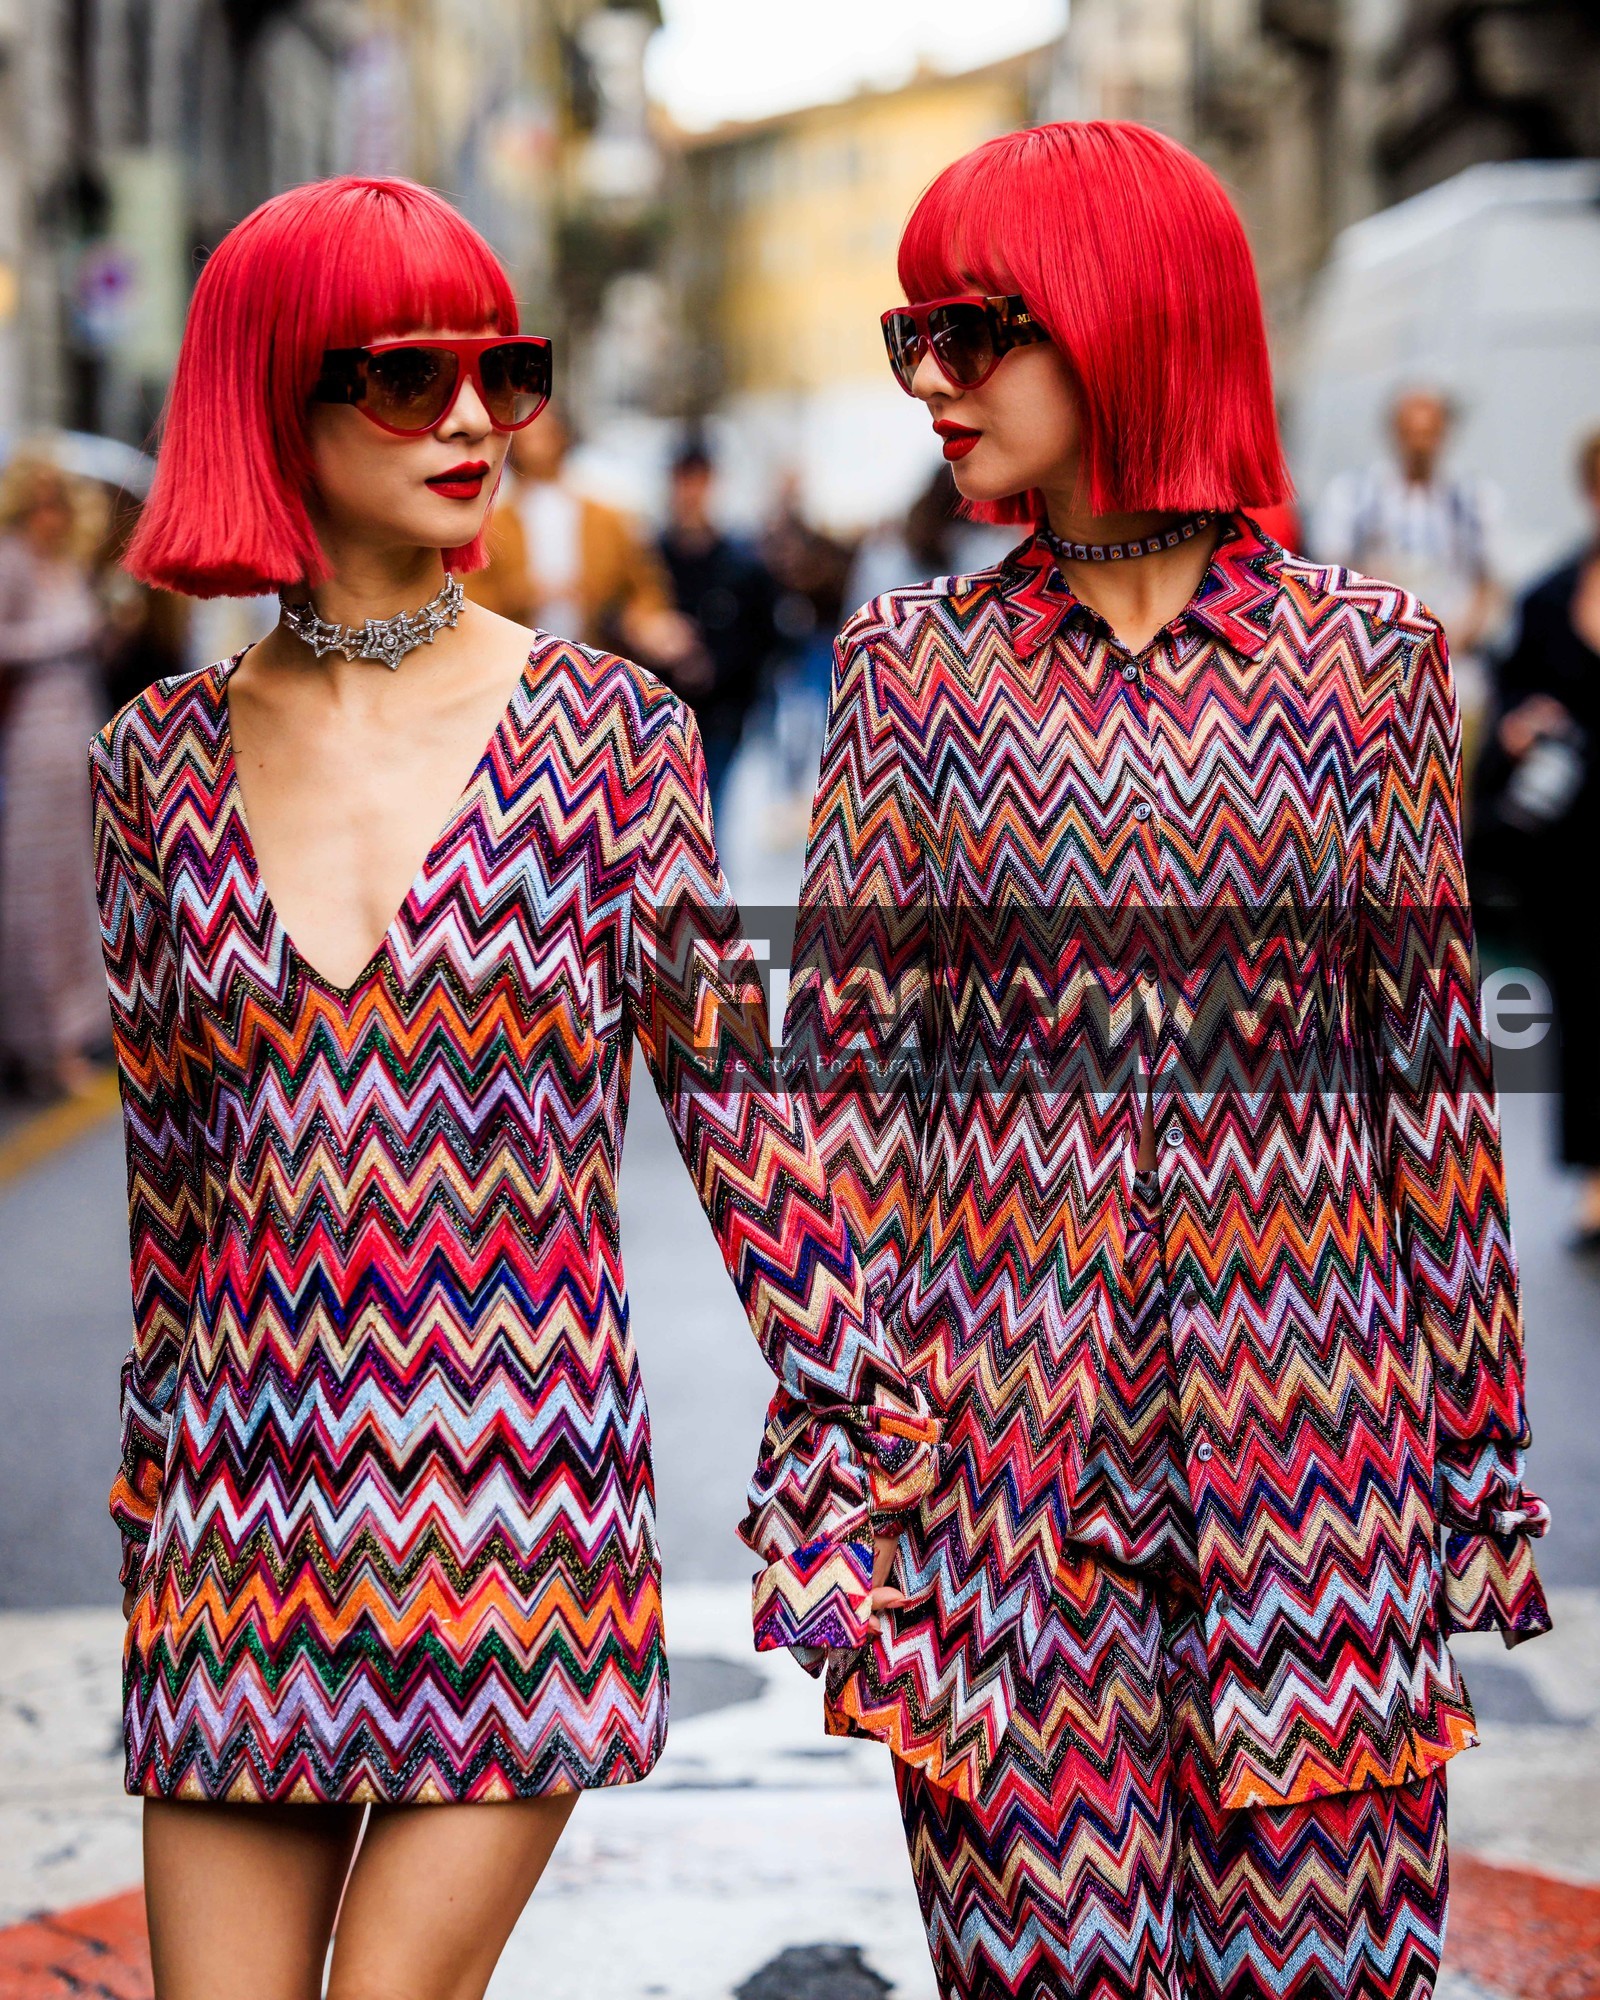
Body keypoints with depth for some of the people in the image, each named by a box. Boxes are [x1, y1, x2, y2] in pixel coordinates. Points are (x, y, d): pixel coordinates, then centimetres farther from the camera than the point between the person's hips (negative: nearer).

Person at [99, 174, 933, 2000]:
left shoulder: (605, 732, -1)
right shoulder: (160, 760, 5)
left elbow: (728, 1093, 1)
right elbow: (165, 1164, 12)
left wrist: (850, 1410, -1)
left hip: (525, 1499, -2)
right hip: (247, 1505, 2)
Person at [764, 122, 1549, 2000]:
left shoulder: (1367, 652, 2)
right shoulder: (910, 666, 4)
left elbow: (1431, 1069, 5)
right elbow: (844, 1071, 3)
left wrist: (1476, 1458, 5)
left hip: (1305, 1430, 0)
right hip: (1003, 1435, 1)